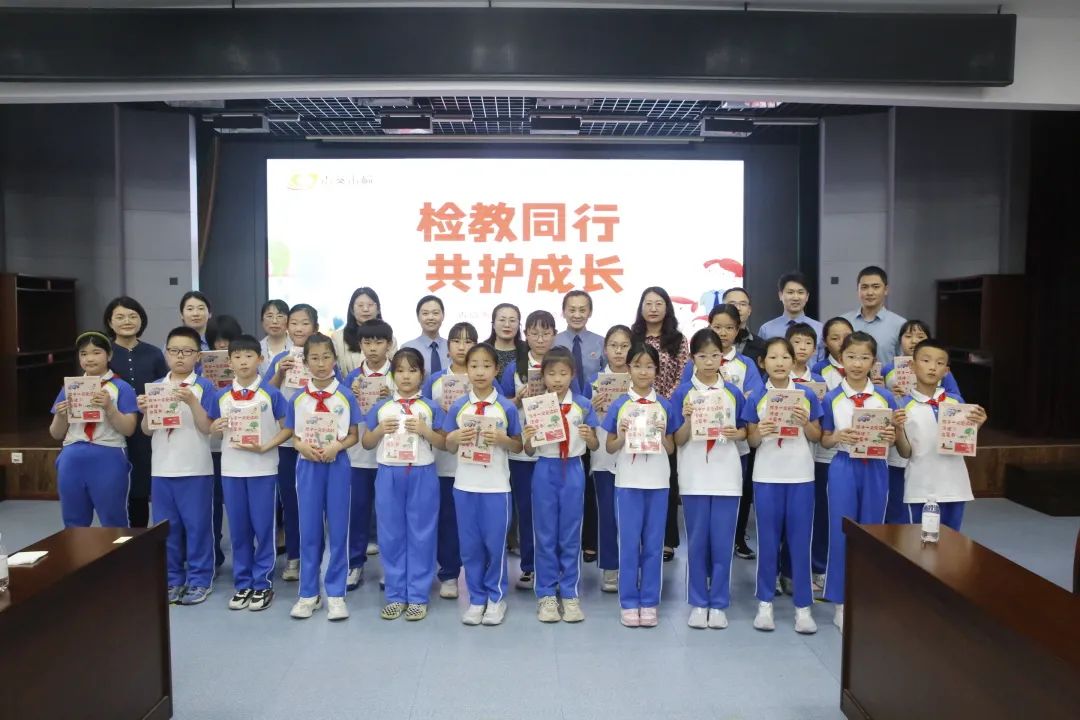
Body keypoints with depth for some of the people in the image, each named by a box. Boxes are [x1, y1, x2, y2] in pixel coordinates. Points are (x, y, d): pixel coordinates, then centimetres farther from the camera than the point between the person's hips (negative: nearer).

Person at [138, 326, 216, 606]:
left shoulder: (205, 387, -5)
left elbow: (207, 427, -11)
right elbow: (147, 431, 8)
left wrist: (191, 401, -23)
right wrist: (145, 411, -10)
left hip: (195, 469, -4)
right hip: (161, 469, 4)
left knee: (196, 525, 4)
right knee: (166, 527, 12)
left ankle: (199, 580, 16)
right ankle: (172, 580, 25)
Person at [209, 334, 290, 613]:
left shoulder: (271, 394, -5)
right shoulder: (221, 396, 4)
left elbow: (287, 428, -3)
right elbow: (213, 428, 13)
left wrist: (265, 447, -16)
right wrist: (216, 427, -9)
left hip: (263, 469, -3)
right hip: (231, 470, 3)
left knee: (263, 528, 4)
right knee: (238, 529, 11)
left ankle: (263, 584, 16)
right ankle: (242, 584, 23)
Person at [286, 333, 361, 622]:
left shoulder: (346, 396, -2)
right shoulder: (298, 399, 2)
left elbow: (353, 436, 0)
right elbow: (294, 437, 7)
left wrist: (336, 447, -18)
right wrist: (304, 447, -14)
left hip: (337, 465, -1)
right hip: (307, 466, 1)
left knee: (338, 529, 4)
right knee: (309, 530, 7)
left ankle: (336, 593, 15)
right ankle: (308, 593, 20)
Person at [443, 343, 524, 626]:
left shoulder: (507, 408, -3)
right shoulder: (458, 407, 1)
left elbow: (518, 447, 3)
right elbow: (448, 446, 8)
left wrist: (503, 439, -16)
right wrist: (456, 437, -14)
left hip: (496, 486, -2)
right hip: (465, 485, 2)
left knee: (495, 543, 6)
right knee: (470, 545, 10)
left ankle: (496, 597, 23)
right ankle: (476, 598, 24)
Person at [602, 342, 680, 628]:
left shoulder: (665, 405, 4)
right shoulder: (619, 405, 1)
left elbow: (672, 448, 8)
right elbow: (609, 448, 5)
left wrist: (661, 436, -11)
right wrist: (623, 436, -14)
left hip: (658, 482, 1)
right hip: (627, 482, -1)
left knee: (653, 543, 7)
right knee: (629, 543, 4)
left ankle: (650, 602, 19)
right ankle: (629, 602, 15)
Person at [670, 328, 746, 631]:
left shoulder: (734, 393, 4)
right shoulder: (683, 393, -1)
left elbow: (744, 431, 12)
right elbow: (677, 441, -1)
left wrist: (735, 433, -9)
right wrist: (687, 420, -19)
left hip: (727, 476, 1)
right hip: (694, 477, -1)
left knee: (722, 543, 4)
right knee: (697, 541, 6)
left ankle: (718, 603, 17)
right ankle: (698, 603, 18)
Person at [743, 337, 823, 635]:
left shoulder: (807, 395, 1)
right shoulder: (756, 397, 0)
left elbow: (817, 436, 7)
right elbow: (751, 441, 4)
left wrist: (805, 422, -13)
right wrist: (760, 432, -17)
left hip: (801, 475, 0)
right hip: (767, 476, 0)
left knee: (800, 540, 5)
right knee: (768, 539, 7)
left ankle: (803, 606, 14)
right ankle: (765, 602, 18)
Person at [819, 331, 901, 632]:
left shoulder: (885, 397, 0)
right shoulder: (832, 399, -3)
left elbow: (894, 436, 7)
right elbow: (824, 440, 3)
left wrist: (891, 436, -15)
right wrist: (837, 437, -18)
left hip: (875, 469, 1)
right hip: (844, 468, -1)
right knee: (841, 534, 3)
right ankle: (842, 603, 16)